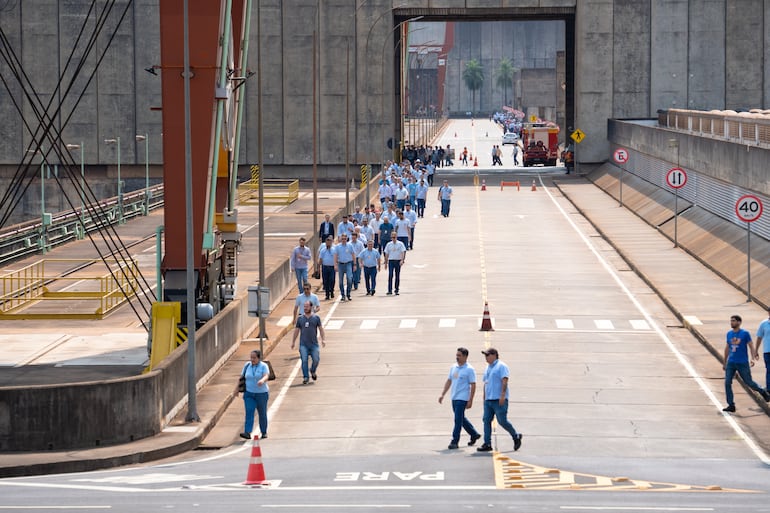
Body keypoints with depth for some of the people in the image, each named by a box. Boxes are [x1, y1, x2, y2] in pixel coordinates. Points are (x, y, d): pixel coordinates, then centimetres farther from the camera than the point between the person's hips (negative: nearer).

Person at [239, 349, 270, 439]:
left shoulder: (263, 366, -7)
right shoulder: (247, 366, 4)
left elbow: (266, 376, -23)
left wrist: (262, 380, -44)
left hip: (262, 394, -2)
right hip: (249, 393, 2)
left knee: (262, 414, 8)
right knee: (249, 412, -12)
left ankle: (264, 432, 24)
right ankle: (247, 433, -21)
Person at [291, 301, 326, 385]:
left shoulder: (316, 318, 4)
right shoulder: (300, 318, 7)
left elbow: (321, 329, 4)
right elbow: (296, 331, 13)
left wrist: (323, 339, -8)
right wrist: (293, 342, 11)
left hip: (314, 344, 0)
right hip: (303, 344, 0)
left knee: (316, 360, -6)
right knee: (304, 360, -9)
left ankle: (313, 371, 24)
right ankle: (305, 377, 0)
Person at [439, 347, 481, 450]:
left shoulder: (469, 369, -10)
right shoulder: (454, 367, 11)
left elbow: (473, 385, -11)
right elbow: (449, 381, 18)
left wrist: (470, 401, -16)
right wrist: (443, 394, 12)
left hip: (462, 398, -8)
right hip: (454, 398, 8)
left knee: (458, 419, -9)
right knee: (461, 418, 16)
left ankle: (454, 441, -6)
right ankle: (474, 434, 31)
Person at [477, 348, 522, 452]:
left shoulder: (501, 366, -6)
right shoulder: (488, 368, 19)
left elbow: (505, 381, -15)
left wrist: (502, 395, -23)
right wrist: (484, 397, 19)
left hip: (499, 400, -8)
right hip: (488, 400, 8)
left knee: (502, 421, -7)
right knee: (486, 420, 1)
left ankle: (516, 437, 13)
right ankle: (487, 444, 2)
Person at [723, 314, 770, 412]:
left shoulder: (745, 333, -6)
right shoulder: (729, 334, 8)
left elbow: (751, 346, -6)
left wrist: (752, 359, -20)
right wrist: (724, 362, 20)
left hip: (743, 363, -4)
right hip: (731, 363, 4)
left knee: (749, 383, 3)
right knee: (727, 383, -7)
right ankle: (731, 405, -2)